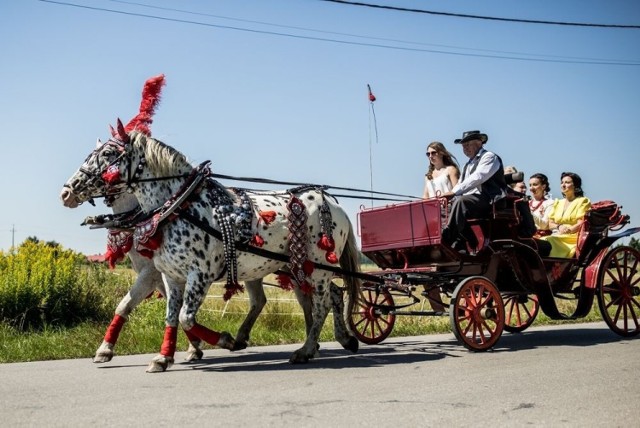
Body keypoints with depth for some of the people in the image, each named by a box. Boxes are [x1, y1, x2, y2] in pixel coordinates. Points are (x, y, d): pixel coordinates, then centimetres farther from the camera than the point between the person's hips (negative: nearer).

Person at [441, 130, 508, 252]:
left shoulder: (489, 157, 0)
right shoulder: (468, 165, 26)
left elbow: (477, 178, -16)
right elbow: (460, 184, 18)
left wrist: (454, 192, -23)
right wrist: (447, 196, -3)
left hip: (489, 200, -8)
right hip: (472, 202, 8)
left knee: (461, 201, -32)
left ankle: (446, 242, -35)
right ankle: (458, 246, -24)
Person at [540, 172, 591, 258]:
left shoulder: (582, 201, 9)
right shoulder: (557, 203, 27)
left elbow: (581, 224, -4)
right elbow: (550, 224, 19)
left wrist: (569, 229, -23)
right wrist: (559, 227, -5)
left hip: (573, 238, -5)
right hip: (556, 236, 5)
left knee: (549, 242, -34)